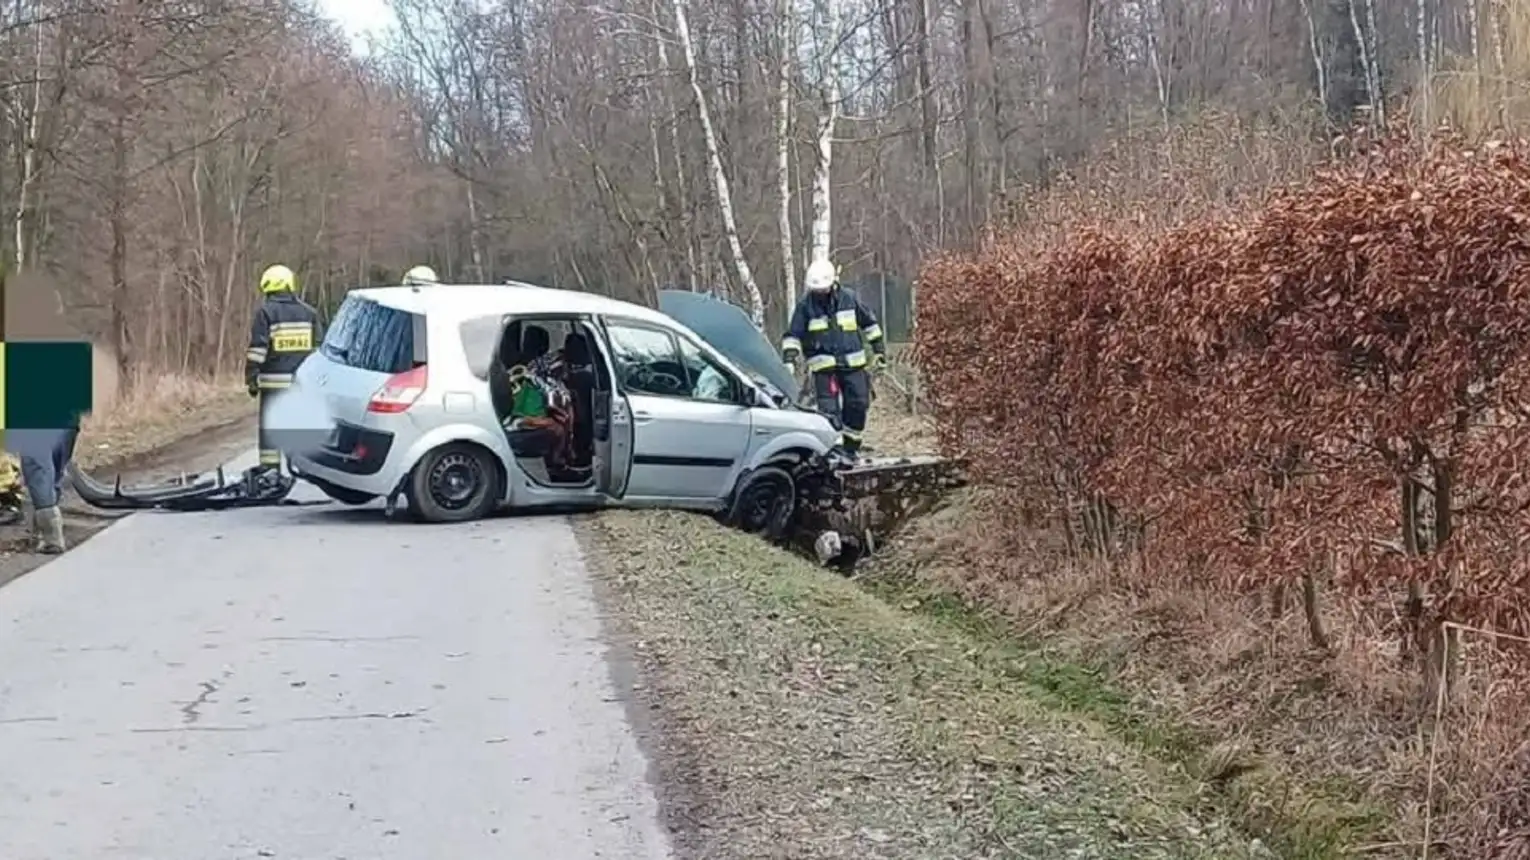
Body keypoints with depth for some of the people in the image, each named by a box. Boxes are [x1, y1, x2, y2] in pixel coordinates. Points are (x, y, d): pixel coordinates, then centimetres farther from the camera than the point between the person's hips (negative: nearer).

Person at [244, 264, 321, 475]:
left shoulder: (266, 312, -6)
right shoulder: (309, 312, 9)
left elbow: (257, 350, -9)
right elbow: (318, 347, 13)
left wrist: (252, 379, -2)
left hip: (274, 380, -4)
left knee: (270, 424, 1)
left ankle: (270, 468, 0)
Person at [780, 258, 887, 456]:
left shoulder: (849, 298, 3)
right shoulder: (805, 305, -3)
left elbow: (869, 323, 15)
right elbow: (793, 335, 0)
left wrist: (879, 349, 15)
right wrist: (789, 358, -14)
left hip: (853, 364, 3)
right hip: (823, 366, -3)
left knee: (858, 403, 3)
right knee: (829, 409, -12)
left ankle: (850, 448, 18)